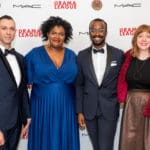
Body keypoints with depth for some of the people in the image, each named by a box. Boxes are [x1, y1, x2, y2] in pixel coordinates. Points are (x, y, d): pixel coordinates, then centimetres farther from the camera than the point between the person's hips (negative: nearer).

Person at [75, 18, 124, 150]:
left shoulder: (118, 54, -3)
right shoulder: (82, 55, 1)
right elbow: (79, 85, 3)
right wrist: (79, 111, 0)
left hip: (109, 110, -2)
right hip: (89, 110, 2)